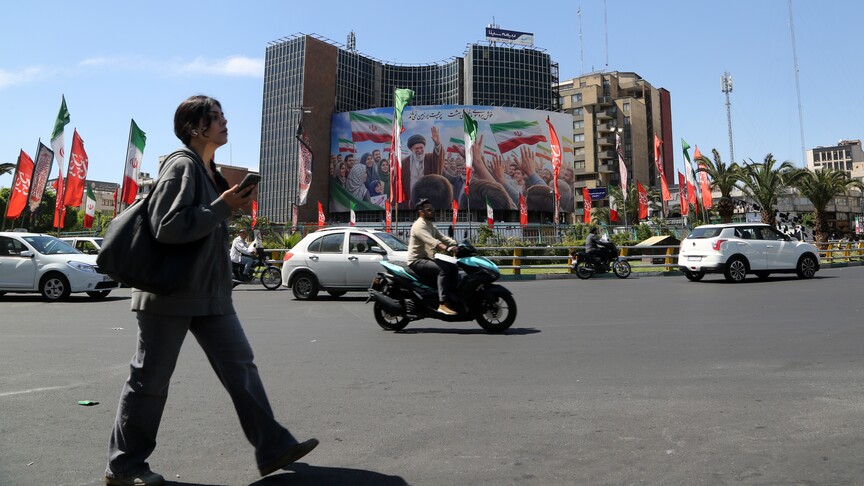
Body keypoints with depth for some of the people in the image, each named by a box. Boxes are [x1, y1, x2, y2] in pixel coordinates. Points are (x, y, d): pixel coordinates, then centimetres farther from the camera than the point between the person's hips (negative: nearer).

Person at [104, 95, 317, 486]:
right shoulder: (182, 166, -13)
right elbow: (167, 227, -24)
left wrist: (234, 204, 9)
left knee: (240, 366, 5)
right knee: (150, 379, 3)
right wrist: (223, 206, -20)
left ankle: (272, 447, 11)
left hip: (209, 292, 9)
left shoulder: (209, 170, 15)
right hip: (170, 291, -9)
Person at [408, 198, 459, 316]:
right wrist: (446, 248, -43)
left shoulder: (431, 226, 18)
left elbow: (442, 237, 9)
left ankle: (452, 296, 3)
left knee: (454, 268, 0)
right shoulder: (419, 225, -14)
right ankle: (443, 304, -33)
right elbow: (431, 241, -30)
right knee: (443, 269, -28)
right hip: (417, 261, -10)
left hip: (427, 258, 10)